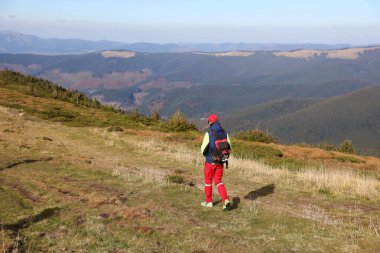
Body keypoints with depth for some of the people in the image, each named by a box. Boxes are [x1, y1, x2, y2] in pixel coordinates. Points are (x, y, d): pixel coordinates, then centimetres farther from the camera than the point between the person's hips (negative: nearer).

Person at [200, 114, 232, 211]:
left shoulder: (208, 134, -16)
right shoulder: (225, 133, -1)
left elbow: (203, 149, -14)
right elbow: (229, 148, 2)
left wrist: (204, 153, 9)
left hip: (210, 162, -4)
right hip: (220, 162, 4)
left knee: (208, 181, 15)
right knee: (218, 181, 14)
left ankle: (208, 201, 28)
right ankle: (226, 201, -4)